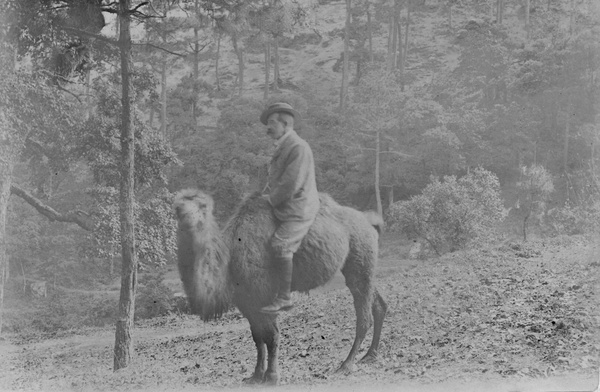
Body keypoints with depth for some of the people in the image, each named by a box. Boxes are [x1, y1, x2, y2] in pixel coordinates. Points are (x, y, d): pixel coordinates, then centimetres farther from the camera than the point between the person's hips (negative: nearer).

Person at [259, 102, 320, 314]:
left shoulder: (298, 148, -15)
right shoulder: (281, 147, 17)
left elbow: (290, 185, -21)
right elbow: (274, 178, 26)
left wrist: (271, 200, -8)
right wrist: (265, 195, 10)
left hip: (298, 210, -11)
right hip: (283, 208, 11)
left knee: (280, 243, -26)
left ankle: (284, 298, -24)